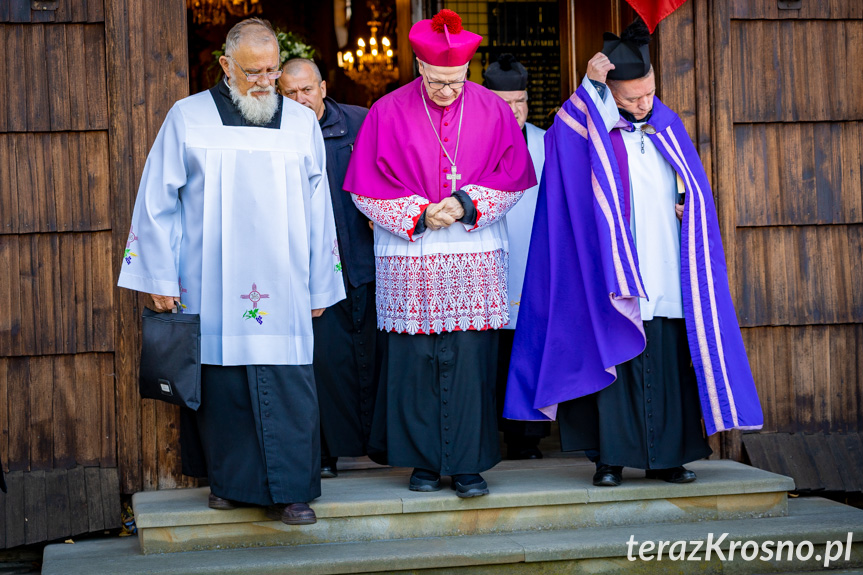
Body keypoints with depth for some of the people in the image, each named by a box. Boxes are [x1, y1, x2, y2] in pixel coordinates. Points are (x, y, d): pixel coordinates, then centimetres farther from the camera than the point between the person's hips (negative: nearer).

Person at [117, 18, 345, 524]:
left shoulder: (302, 123, 8)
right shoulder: (189, 118, 4)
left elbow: (318, 210, 11)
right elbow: (158, 202, 5)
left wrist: (319, 287, 9)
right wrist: (161, 278, 1)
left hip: (283, 288, 1)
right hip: (210, 288, -1)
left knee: (288, 387, -3)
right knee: (222, 384, 4)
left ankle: (290, 488, 6)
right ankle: (230, 480, 20)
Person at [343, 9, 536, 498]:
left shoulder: (492, 111, 4)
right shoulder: (388, 114, 0)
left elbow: (514, 180, 4)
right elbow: (366, 188, 0)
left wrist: (467, 204, -11)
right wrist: (419, 215, -10)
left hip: (476, 260, 0)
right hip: (408, 263, 0)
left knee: (470, 360, -3)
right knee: (414, 360, 1)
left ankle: (468, 463, 6)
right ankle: (423, 460, 14)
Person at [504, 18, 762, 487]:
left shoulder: (667, 126, 14)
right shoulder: (588, 130, 0)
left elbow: (695, 195, 21)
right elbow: (565, 131, -23)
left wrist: (686, 209, 1)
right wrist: (592, 86, -23)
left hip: (667, 277, 4)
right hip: (615, 274, -4)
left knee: (670, 364, 5)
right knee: (615, 360, -4)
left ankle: (668, 456, 15)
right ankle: (611, 457, 5)